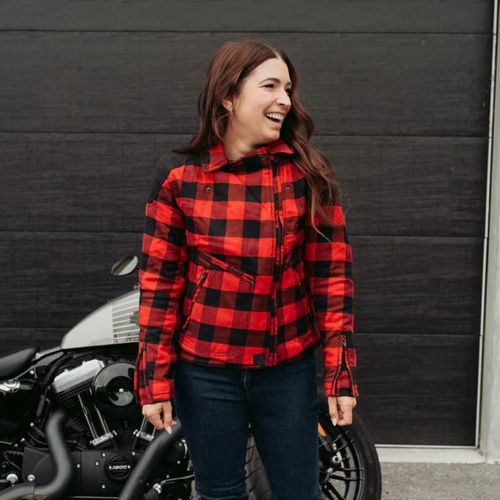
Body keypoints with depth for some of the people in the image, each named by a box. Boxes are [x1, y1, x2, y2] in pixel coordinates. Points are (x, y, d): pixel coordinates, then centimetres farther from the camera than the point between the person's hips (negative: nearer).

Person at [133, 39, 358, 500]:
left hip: (290, 369, 0)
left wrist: (341, 373, -7)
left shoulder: (310, 174, -4)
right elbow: (160, 281, -3)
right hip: (205, 372, 0)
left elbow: (332, 275, -4)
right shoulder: (178, 175, -5)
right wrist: (154, 379, -5)